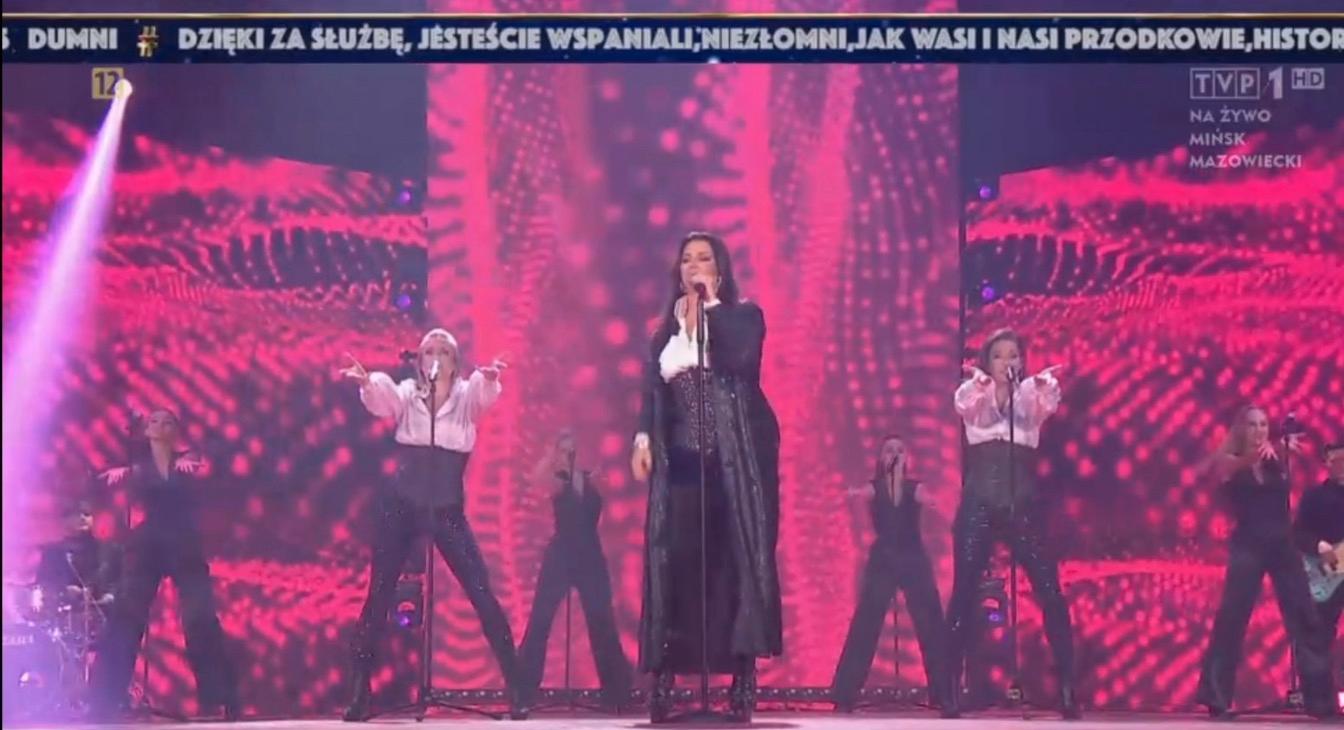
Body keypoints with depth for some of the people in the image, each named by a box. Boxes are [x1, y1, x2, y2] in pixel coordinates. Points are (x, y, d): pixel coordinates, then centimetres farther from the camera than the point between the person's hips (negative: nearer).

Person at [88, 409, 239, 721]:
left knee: (201, 619, -10)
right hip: (148, 545, 1)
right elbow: (129, 478, -11)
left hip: (185, 545, -1)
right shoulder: (140, 465, 10)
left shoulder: (186, 460, 9)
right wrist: (120, 472, -35)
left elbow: (201, 466, -14)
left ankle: (222, 699, -4)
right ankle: (104, 703, -5)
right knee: (126, 618, -8)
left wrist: (189, 464, -38)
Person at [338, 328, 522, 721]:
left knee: (482, 593, -6)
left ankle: (514, 687, 0)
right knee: (379, 596, 2)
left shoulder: (466, 395, 2)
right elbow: (381, 397, -19)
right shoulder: (406, 394, 3)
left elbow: (486, 392, -21)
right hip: (401, 507, 1)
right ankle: (360, 690, 10)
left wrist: (489, 377, -46)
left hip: (448, 510, -1)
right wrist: (366, 382, -44)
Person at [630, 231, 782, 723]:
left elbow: (739, 358, -17)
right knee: (674, 561, -4)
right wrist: (642, 438, -4)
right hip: (680, 458, 3)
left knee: (737, 557, -6)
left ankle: (743, 681, -5)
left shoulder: (743, 315, 5)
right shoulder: (666, 329, 16)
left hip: (736, 455, -3)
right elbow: (651, 388, 11)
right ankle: (663, 679, -3)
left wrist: (711, 302, -10)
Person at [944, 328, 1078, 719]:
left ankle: (1067, 688, 0)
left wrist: (1045, 381, -40)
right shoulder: (972, 395, 5)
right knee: (964, 594, -3)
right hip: (979, 505, 0)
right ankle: (953, 688, 3)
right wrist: (982, 379, -43)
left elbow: (1049, 402, -16)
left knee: (1050, 593, -5)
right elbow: (965, 402, -19)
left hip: (1023, 505, 1)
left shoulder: (1030, 395, 7)